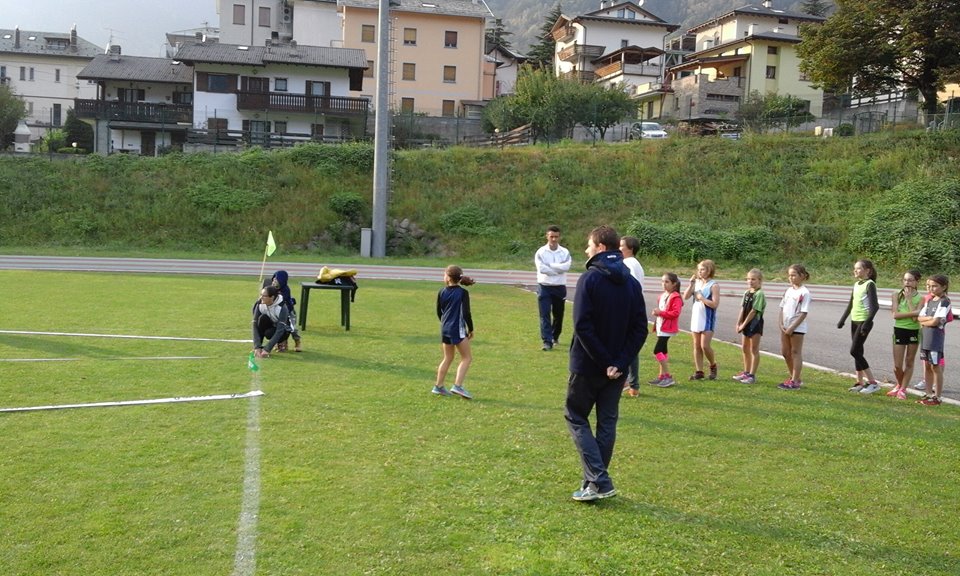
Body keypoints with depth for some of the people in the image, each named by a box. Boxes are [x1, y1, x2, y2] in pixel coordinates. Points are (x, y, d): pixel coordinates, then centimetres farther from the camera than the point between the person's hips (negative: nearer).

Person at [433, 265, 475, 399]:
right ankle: (457, 386, -10)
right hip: (458, 329, -6)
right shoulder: (463, 293, -9)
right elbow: (466, 313, -13)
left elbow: (439, 312, 12)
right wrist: (471, 329, -1)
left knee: (447, 358, 18)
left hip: (445, 329, 6)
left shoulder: (442, 292, 3)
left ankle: (438, 386, 20)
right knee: (467, 358, 2)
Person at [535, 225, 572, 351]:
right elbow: (541, 268, -16)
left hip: (560, 287, 2)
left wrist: (549, 265, -15)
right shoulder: (541, 252, -3)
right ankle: (547, 341, -8)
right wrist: (558, 269, -13)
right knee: (545, 314, -8)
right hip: (544, 287, -2)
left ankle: (555, 336, 37)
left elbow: (566, 266, -16)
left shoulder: (565, 252, 2)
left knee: (558, 314, 13)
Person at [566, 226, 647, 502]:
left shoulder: (590, 278, -13)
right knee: (607, 423, 14)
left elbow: (582, 326, -21)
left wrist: (604, 362, -15)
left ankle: (598, 481, -3)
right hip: (617, 368, 6)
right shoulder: (631, 282, 5)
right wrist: (619, 363, -7)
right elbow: (640, 328, 0)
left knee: (576, 417, 8)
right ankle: (596, 483, 20)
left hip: (588, 366, -5)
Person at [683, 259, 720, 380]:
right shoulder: (697, 283, 7)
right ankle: (699, 371, 14)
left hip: (708, 319, -6)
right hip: (696, 317, 6)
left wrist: (701, 298, -15)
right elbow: (685, 296, 1)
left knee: (705, 345, -10)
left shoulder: (714, 285, -9)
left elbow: (715, 304, -17)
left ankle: (713, 366, 16)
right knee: (696, 346, 7)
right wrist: (691, 283, -7)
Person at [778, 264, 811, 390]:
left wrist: (792, 327, -17)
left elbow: (804, 313, -15)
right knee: (785, 352, 12)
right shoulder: (788, 290, 10)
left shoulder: (804, 292, -11)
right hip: (785, 327, 7)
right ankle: (793, 377, 26)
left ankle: (795, 381, 6)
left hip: (797, 328, -7)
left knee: (796, 352, 0)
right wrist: (781, 324, -1)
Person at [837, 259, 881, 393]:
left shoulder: (870, 284, -11)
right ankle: (860, 382, 16)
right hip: (854, 321, 8)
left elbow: (874, 306, -18)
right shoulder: (856, 285, 12)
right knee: (858, 352, 9)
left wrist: (867, 322, -25)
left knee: (854, 351, -11)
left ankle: (872, 382, -5)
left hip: (864, 321, -8)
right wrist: (842, 319, 22)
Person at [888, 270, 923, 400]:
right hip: (899, 330, 1)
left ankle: (903, 389, 20)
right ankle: (899, 385, 29)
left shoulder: (920, 298, -4)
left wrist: (909, 299, -13)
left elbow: (915, 318, -16)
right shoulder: (897, 295, 1)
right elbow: (895, 315, -11)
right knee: (897, 365, 2)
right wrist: (914, 312, -19)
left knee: (909, 363, 9)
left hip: (914, 332, -1)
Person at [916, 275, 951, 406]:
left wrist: (923, 321, -1)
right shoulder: (929, 301, 13)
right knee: (927, 366, 12)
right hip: (925, 337, 7)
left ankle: (937, 397, 5)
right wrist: (929, 318, -12)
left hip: (936, 338, -7)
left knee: (936, 367, -2)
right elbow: (919, 317, 5)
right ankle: (929, 394, 20)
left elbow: (935, 322, -17)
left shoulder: (944, 302, -10)